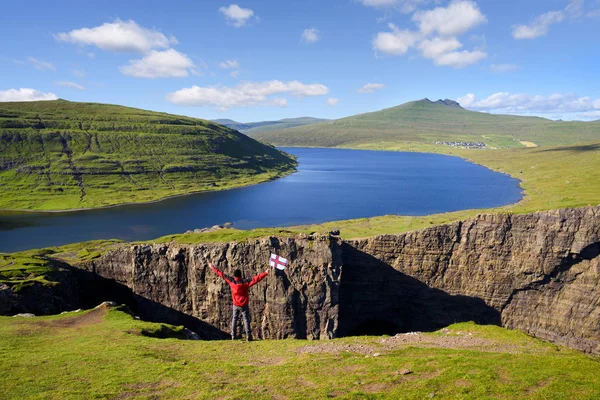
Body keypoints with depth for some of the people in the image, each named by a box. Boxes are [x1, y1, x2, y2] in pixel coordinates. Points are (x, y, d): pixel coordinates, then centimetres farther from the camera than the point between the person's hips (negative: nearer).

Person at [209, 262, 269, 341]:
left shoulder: (231, 281, -9)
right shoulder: (245, 283, -17)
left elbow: (222, 275, -1)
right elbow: (256, 279, -21)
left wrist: (213, 268, 7)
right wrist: (265, 273, -20)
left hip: (235, 305, 3)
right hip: (244, 305, -3)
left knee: (234, 319, 15)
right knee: (246, 319, 0)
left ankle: (233, 336, 13)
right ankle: (248, 335, -9)